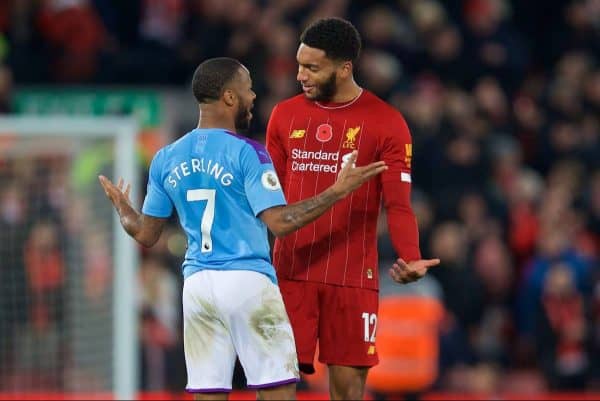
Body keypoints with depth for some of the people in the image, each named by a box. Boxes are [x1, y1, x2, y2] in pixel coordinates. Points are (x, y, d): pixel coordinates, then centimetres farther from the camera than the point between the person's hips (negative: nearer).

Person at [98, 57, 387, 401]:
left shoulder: (166, 160, 9)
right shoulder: (247, 153, -7)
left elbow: (146, 235, 14)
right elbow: (280, 222, -15)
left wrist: (123, 210, 35)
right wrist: (337, 192, -9)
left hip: (197, 283, 5)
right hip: (248, 281, -5)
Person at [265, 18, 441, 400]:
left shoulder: (387, 123, -3)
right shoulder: (284, 115, 7)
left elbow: (398, 206, -6)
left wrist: (411, 259, -23)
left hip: (353, 277, -2)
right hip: (290, 271, 2)